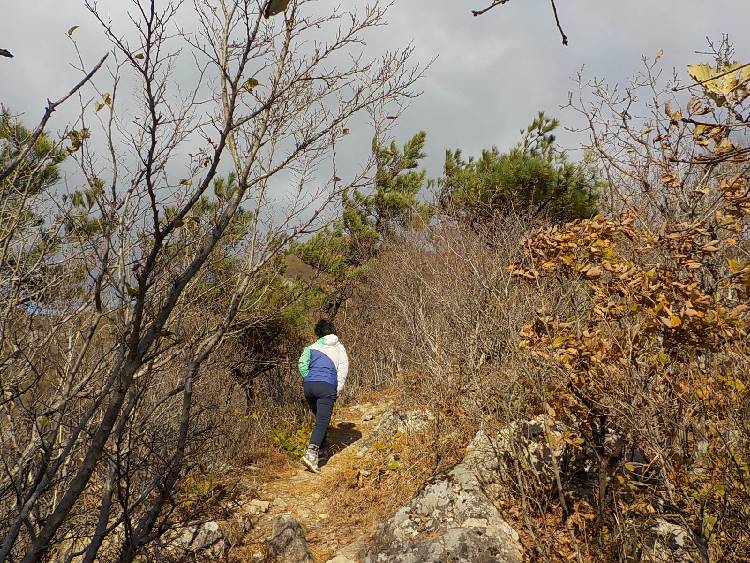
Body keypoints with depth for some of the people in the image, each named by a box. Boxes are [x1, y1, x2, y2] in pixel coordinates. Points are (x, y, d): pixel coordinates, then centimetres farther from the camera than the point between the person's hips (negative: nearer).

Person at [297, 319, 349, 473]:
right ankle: (311, 454, -27)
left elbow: (302, 363, 0)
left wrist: (308, 379, 9)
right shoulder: (339, 347, 15)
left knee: (320, 419, 23)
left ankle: (321, 451, 27)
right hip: (327, 386, -3)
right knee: (322, 422, -9)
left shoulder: (312, 347, 17)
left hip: (309, 386, 4)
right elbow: (343, 368, 3)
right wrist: (338, 389, 3)